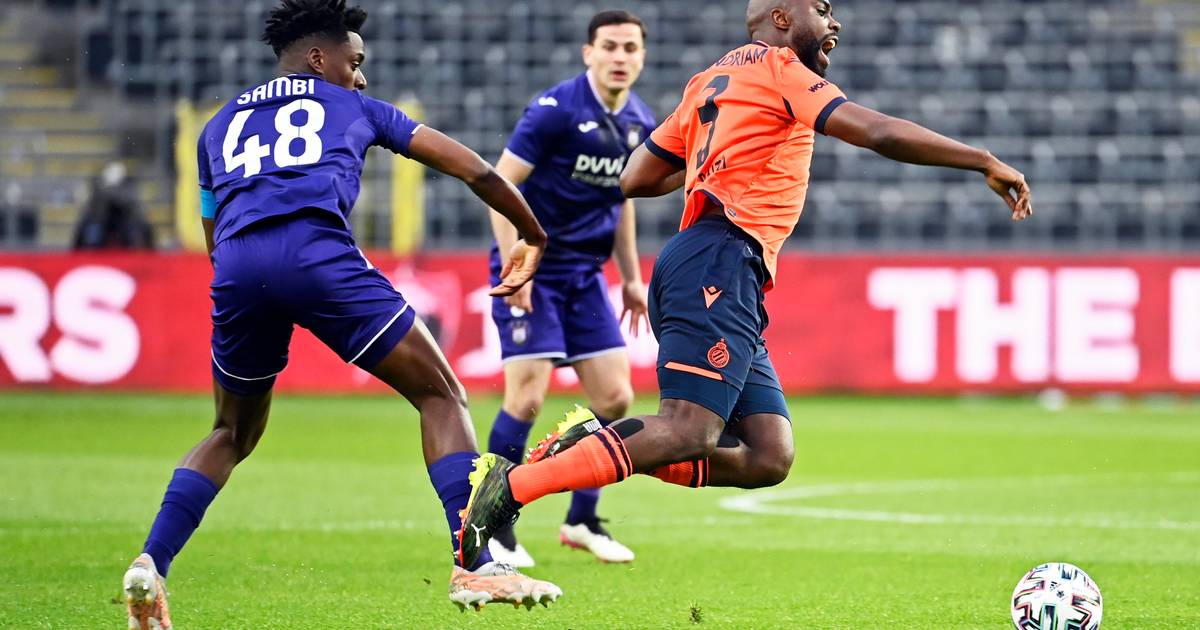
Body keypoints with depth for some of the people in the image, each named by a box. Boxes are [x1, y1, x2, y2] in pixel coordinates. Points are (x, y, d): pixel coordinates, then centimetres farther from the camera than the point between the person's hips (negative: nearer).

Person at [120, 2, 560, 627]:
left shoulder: (220, 124, 34)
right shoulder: (355, 108, 27)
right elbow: (471, 168, 30)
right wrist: (532, 235, 43)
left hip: (237, 269, 4)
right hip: (317, 252, -4)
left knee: (233, 433, 25)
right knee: (440, 395, 8)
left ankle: (151, 562, 6)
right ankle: (475, 567, -6)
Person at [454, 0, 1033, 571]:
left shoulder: (709, 81, 27)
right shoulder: (778, 67, 3)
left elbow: (634, 179, 26)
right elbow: (878, 133, -7)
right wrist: (984, 162, -2)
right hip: (721, 261, -10)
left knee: (768, 457, -3)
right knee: (688, 434, -21)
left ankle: (594, 449, -5)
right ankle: (517, 483, -23)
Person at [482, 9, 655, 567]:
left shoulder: (640, 125, 6)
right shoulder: (556, 110, -15)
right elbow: (501, 185, -15)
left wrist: (631, 277, 18)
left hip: (585, 272, 7)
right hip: (532, 269, -7)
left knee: (614, 397, 2)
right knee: (527, 397, -14)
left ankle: (581, 521, 17)